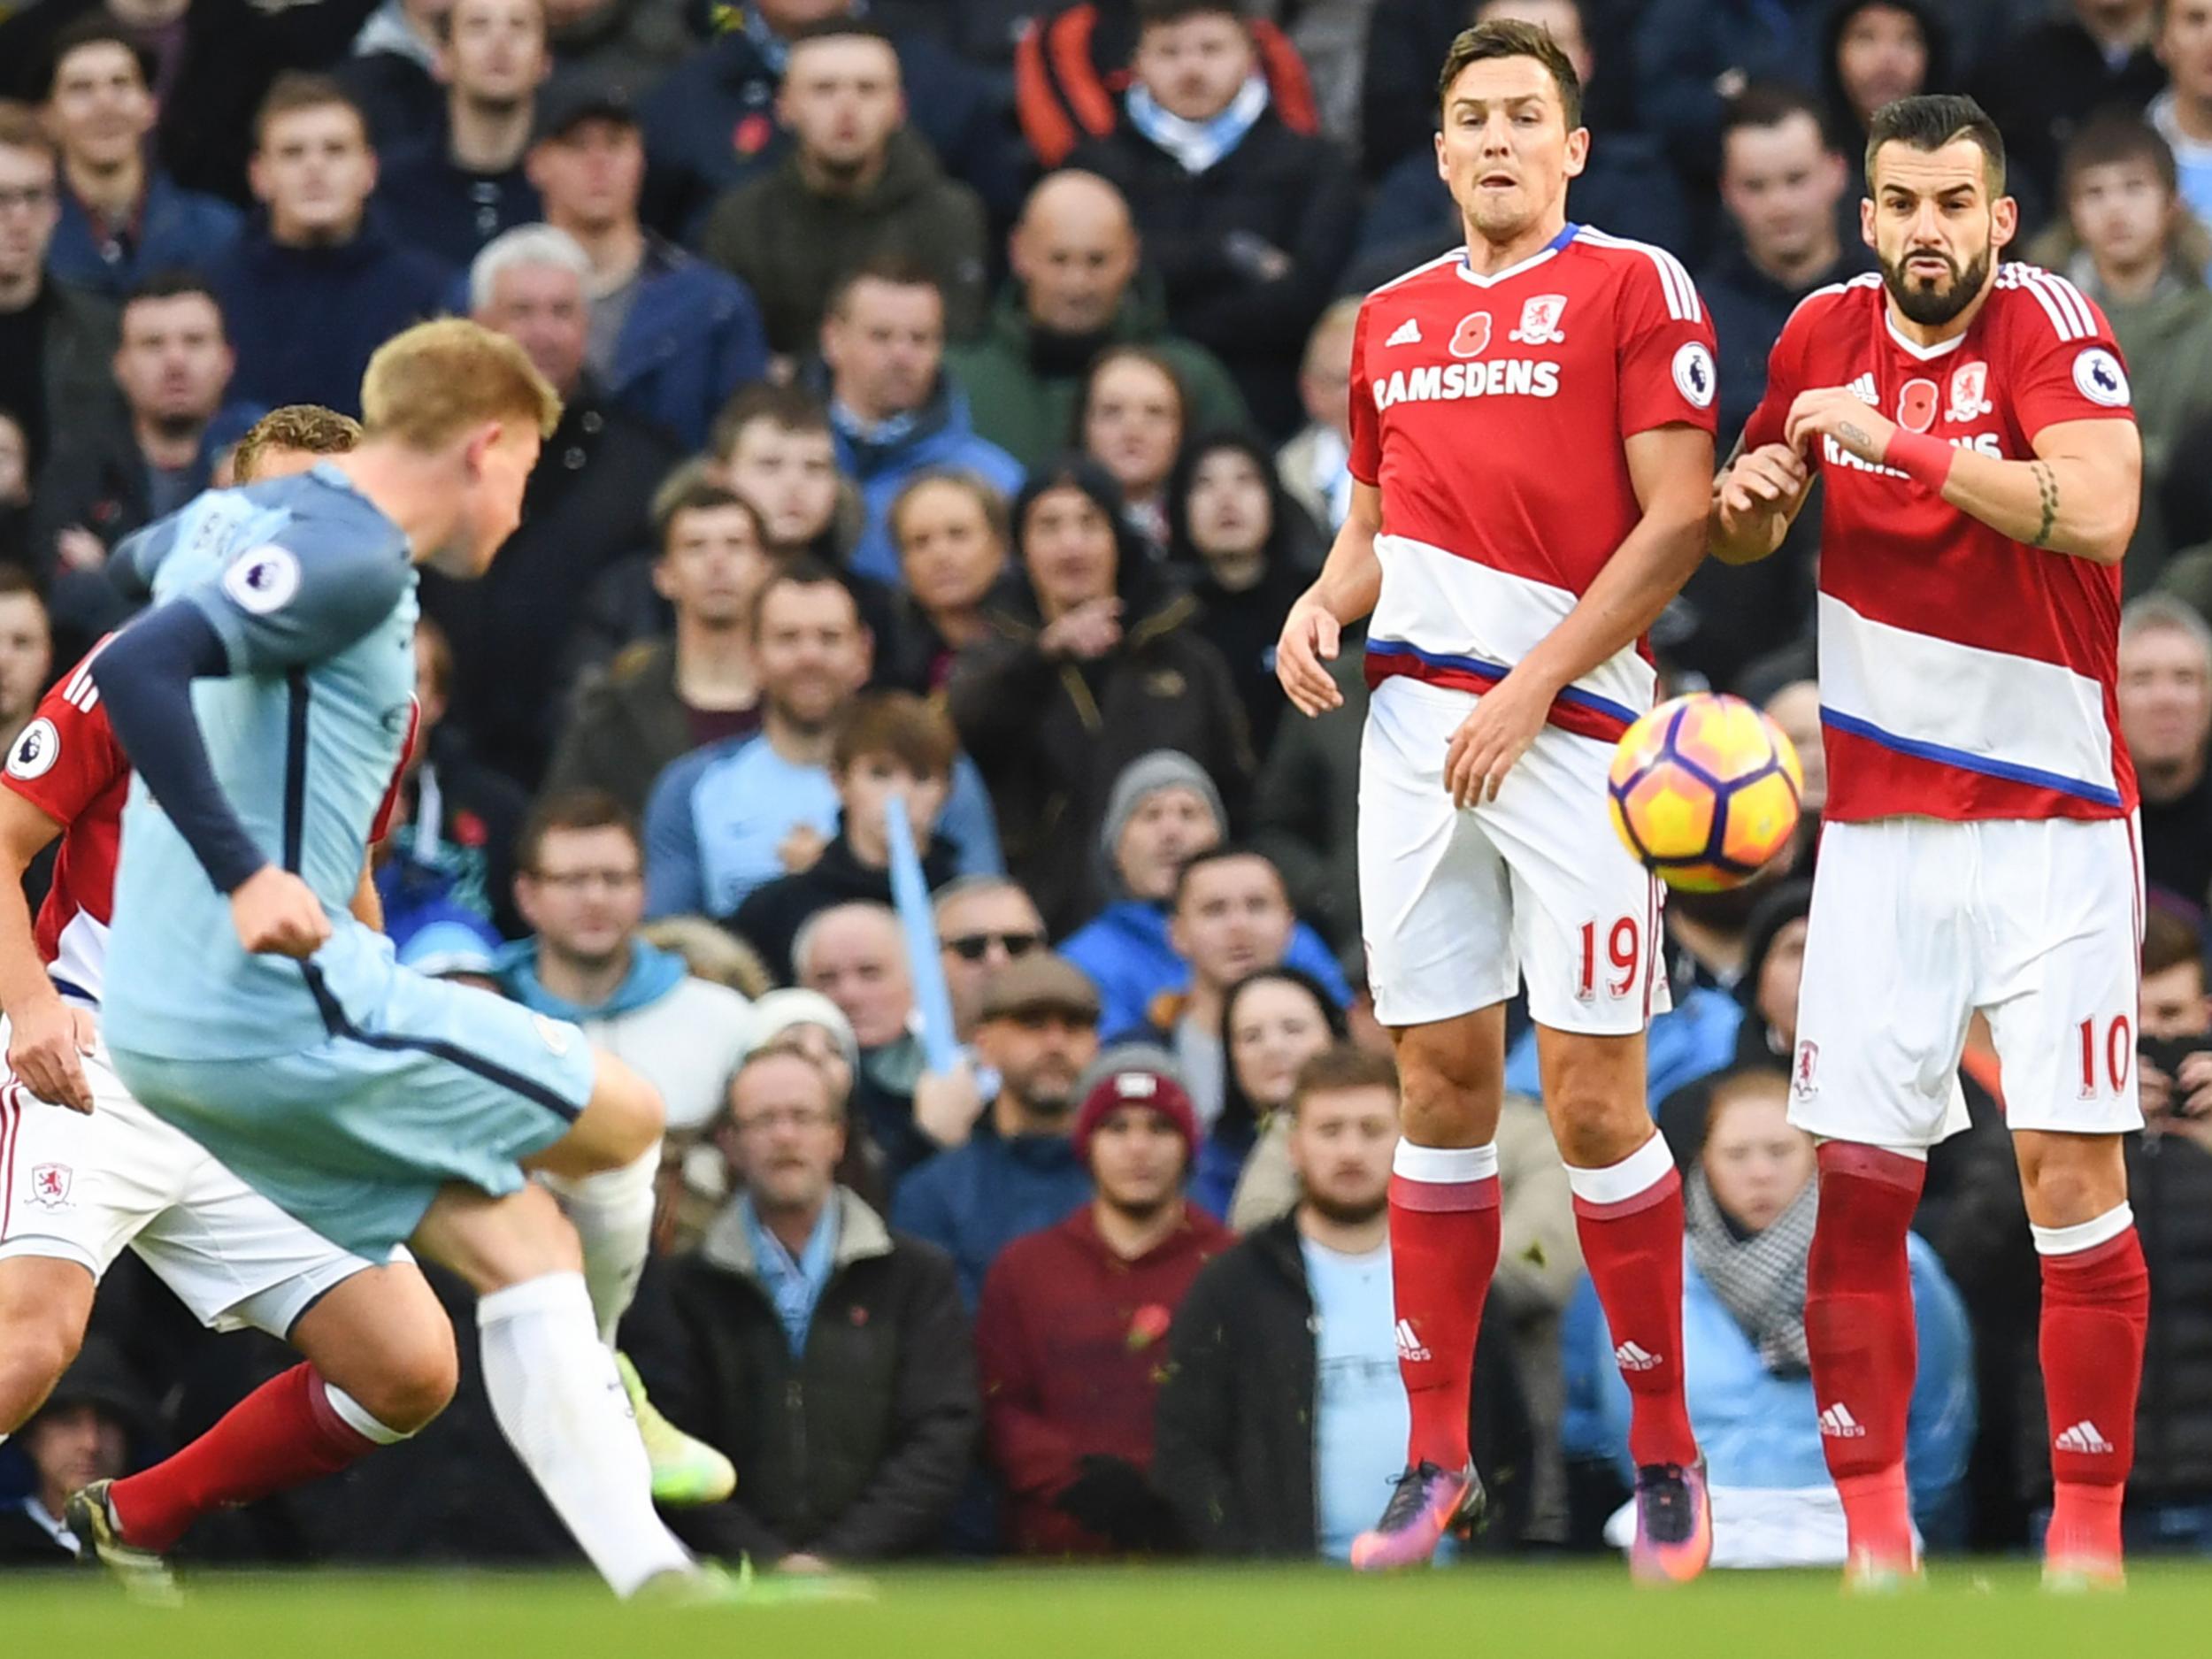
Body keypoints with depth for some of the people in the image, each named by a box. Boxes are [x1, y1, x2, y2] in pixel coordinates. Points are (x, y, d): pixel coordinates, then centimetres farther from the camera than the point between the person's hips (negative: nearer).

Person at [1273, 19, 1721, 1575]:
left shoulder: (1634, 286, -2)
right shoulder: (1394, 316, 17)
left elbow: (1676, 520, -8)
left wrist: (1533, 688, -13)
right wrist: (1324, 606, 3)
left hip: (1571, 730, -5)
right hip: (1417, 728, 5)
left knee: (1595, 1102, -6)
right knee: (1441, 1083, 6)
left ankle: (1667, 1456, 5)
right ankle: (1439, 1454, 11)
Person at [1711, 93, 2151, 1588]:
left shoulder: (2050, 323, -11)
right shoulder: (1826, 333, 5)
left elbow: (2098, 512, -29)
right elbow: (1744, 536, 22)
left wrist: (1897, 443, -26)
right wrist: (1752, 498, -2)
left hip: (2052, 820, -4)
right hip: (1880, 829, 4)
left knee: (2073, 1176, -5)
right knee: (1856, 1183, -1)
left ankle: (2089, 1526, 3)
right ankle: (1873, 1533, 5)